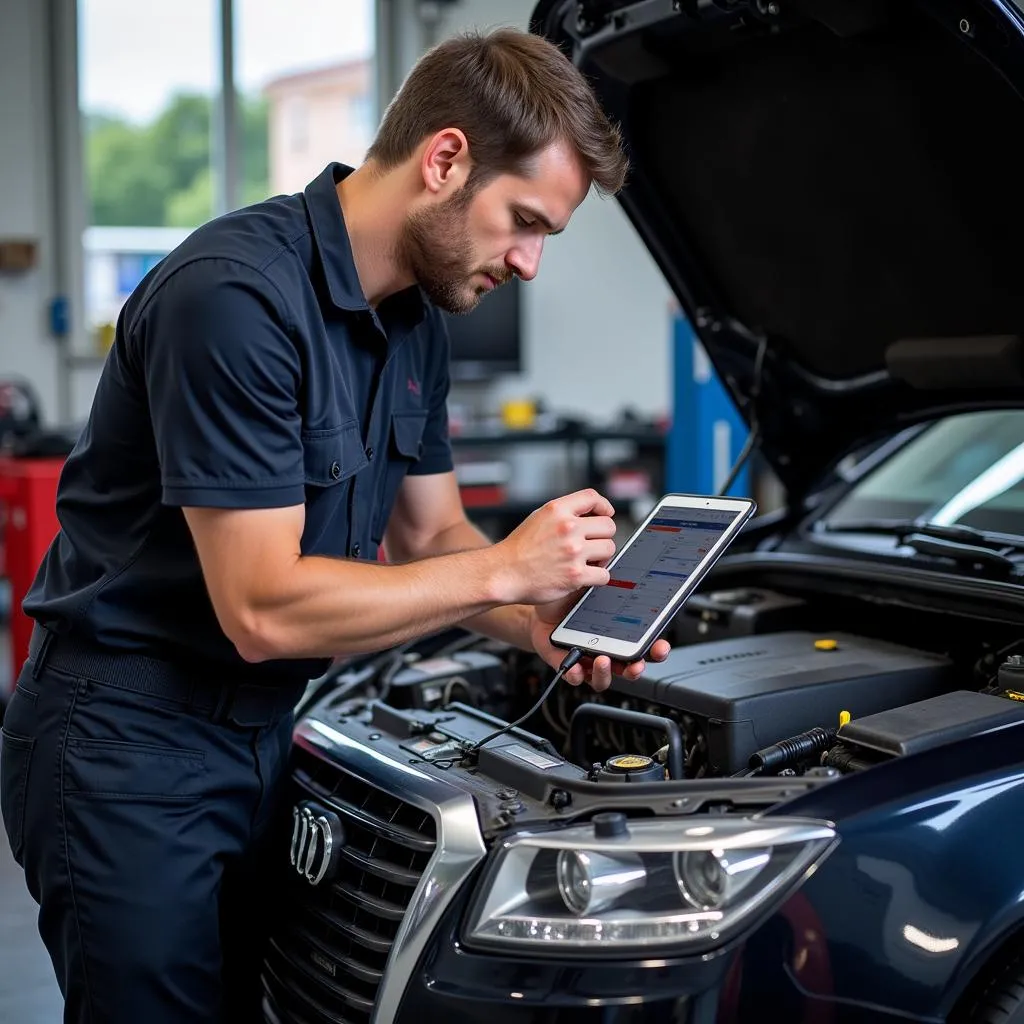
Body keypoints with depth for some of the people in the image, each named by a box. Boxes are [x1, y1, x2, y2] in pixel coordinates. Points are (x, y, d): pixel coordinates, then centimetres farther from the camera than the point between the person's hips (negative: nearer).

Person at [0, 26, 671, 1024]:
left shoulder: (414, 322, 5)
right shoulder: (234, 295, -24)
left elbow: (429, 539, 13)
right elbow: (264, 608, -26)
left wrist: (542, 623, -6)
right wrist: (506, 569, -20)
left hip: (264, 734, 9)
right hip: (127, 753, -8)